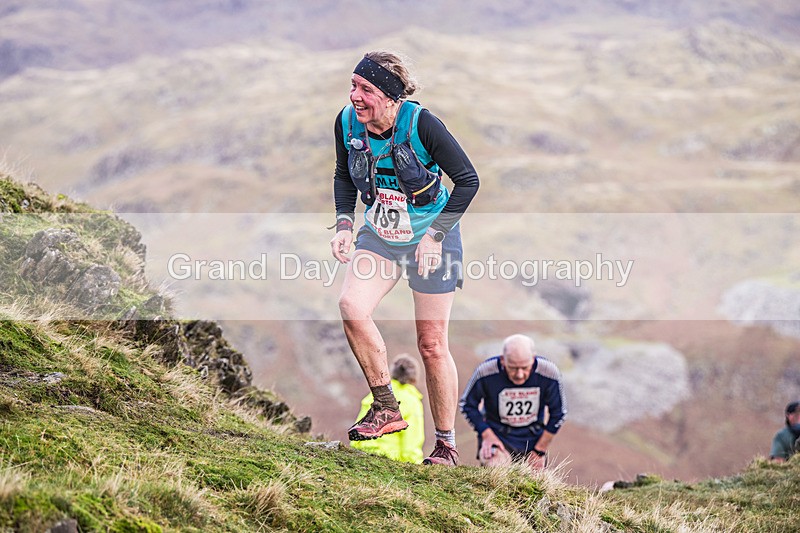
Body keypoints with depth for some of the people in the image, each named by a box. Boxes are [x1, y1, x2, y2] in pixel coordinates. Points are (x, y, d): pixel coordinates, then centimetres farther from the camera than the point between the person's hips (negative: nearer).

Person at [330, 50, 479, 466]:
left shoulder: (421, 124, -25)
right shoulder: (347, 122, -11)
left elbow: (467, 179, -16)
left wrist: (436, 235, -21)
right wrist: (344, 223, -6)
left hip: (430, 239, -4)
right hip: (379, 236, 4)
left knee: (432, 345, 0)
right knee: (352, 306, -23)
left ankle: (446, 443, 16)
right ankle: (386, 409, -7)